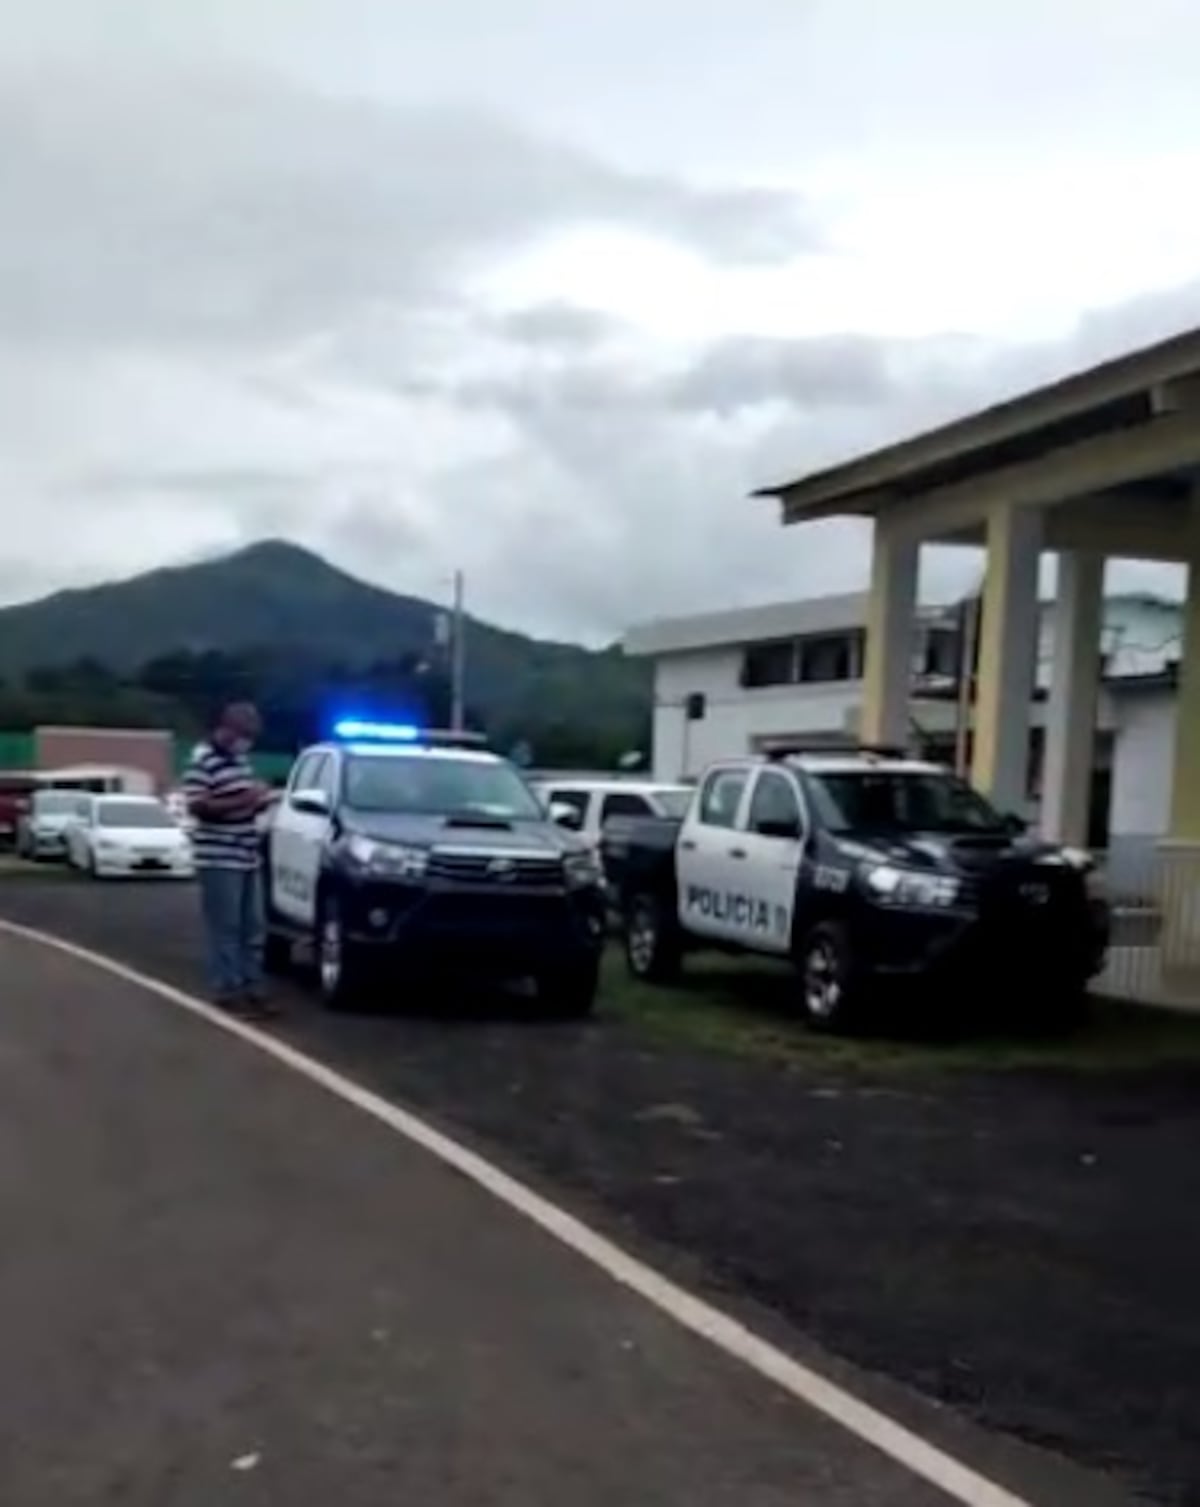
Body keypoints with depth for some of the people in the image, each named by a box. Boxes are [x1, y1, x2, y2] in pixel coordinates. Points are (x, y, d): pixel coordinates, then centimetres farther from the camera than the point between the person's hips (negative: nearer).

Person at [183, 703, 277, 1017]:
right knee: (225, 928, -5)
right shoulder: (202, 760, -12)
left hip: (247, 857, 9)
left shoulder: (240, 758, 15)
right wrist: (242, 801, -24)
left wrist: (258, 800, 4)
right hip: (218, 859, -9)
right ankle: (228, 991, 0)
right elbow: (197, 806, -20)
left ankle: (251, 987, 16)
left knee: (253, 928, 10)